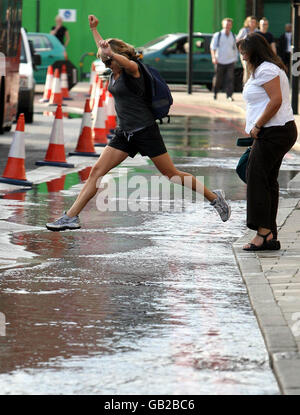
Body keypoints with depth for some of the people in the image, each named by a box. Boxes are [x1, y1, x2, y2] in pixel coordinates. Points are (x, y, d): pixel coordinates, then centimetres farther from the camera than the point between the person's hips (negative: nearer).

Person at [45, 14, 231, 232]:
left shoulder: (132, 69, -13)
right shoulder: (115, 73, 9)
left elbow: (128, 63, -41)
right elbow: (103, 48, 31)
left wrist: (111, 53, -59)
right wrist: (94, 28, 38)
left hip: (145, 131, -7)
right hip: (124, 133, 8)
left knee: (172, 175, 0)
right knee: (97, 172, -3)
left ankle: (214, 197, 17)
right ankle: (71, 217, -4)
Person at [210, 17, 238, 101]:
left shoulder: (233, 36, 13)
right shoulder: (217, 35, 2)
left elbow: (235, 49, 22)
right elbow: (212, 47, -2)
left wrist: (235, 59, 18)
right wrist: (213, 57, -13)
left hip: (230, 61, 2)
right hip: (220, 61, -2)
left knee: (230, 79, -10)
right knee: (218, 79, 6)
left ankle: (229, 95, -10)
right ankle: (215, 93, 29)